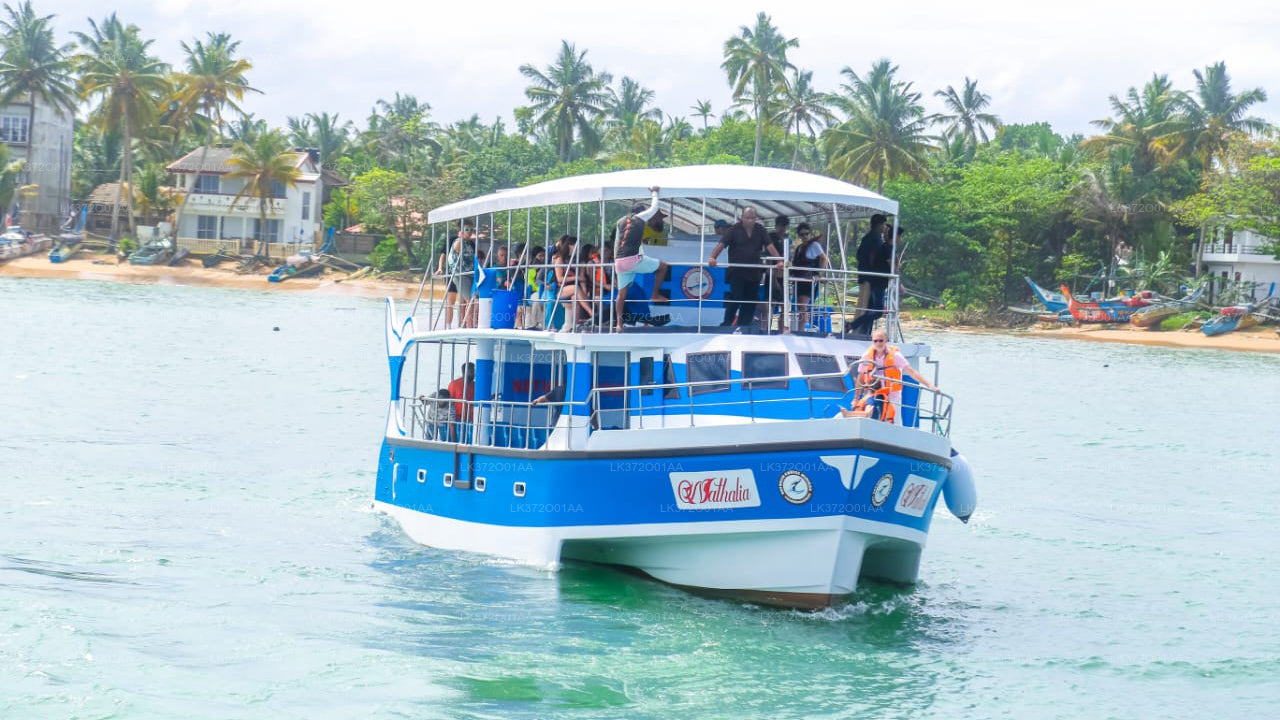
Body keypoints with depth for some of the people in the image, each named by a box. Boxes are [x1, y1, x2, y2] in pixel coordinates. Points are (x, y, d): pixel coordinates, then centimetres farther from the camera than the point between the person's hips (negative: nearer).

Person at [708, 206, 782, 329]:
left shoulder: (760, 230, 7)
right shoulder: (734, 229, -3)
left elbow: (770, 246, 2)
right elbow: (721, 244, -12)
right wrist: (712, 257, -29)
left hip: (754, 272, 4)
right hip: (736, 272, -4)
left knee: (750, 302, 6)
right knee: (734, 300, -7)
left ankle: (743, 326, 14)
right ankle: (726, 325, 1)